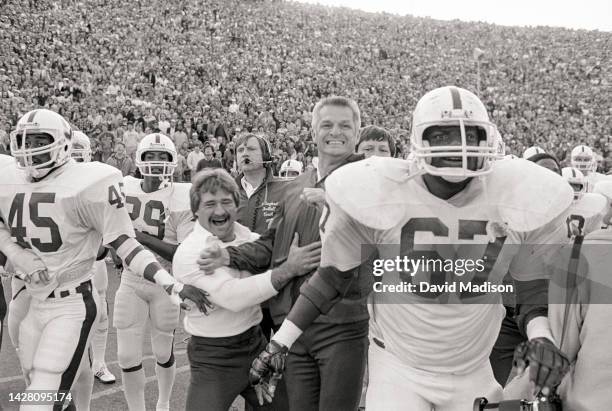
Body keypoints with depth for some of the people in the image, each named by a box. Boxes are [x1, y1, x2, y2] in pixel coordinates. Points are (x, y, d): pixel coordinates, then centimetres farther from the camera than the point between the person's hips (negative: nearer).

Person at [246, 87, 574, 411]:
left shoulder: (516, 198, -12)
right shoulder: (380, 195, -16)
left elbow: (532, 281, 2)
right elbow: (334, 274, -4)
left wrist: (540, 334, -18)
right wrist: (281, 340, -5)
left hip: (475, 372, 3)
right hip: (398, 368, -2)